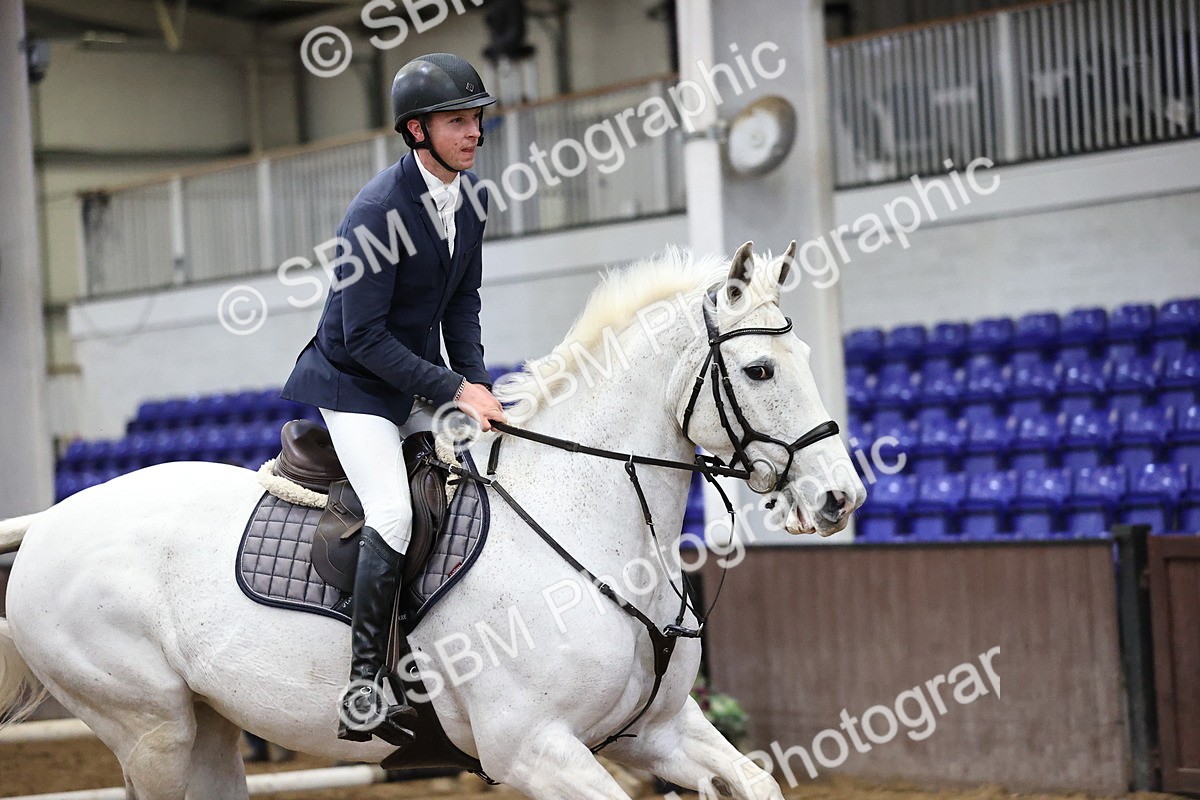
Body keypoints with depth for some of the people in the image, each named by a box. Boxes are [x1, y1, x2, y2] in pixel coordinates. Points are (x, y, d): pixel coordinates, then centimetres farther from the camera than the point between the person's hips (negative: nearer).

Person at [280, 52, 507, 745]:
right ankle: (364, 689, -21)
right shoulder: (378, 212, -24)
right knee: (395, 514, -25)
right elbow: (365, 338, -23)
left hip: (423, 380, 8)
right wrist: (455, 391, -23)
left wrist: (476, 380, -3)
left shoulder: (472, 196, 0)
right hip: (356, 384, -8)